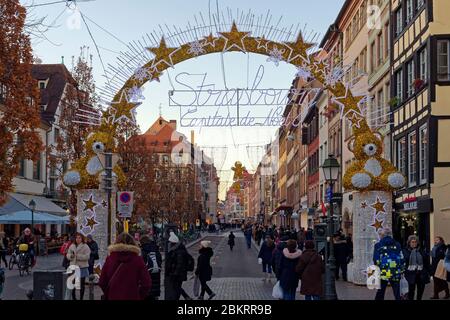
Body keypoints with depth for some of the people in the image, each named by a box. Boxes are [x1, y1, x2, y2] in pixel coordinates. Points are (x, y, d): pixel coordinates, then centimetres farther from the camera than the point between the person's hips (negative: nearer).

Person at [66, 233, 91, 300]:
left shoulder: (85, 247, -4)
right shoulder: (72, 246, 10)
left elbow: (86, 256, -14)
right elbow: (68, 255, 9)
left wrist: (77, 256, -21)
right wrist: (71, 255, -13)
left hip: (82, 267, -4)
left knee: (82, 284, 3)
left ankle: (81, 298, 12)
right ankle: (73, 297, 21)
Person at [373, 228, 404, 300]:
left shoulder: (378, 245, -2)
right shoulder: (397, 245, 4)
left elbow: (376, 260, -3)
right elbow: (402, 260, 3)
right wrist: (401, 270, 10)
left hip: (383, 273, -1)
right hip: (396, 274, 1)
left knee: (380, 293, 9)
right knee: (397, 294, 6)